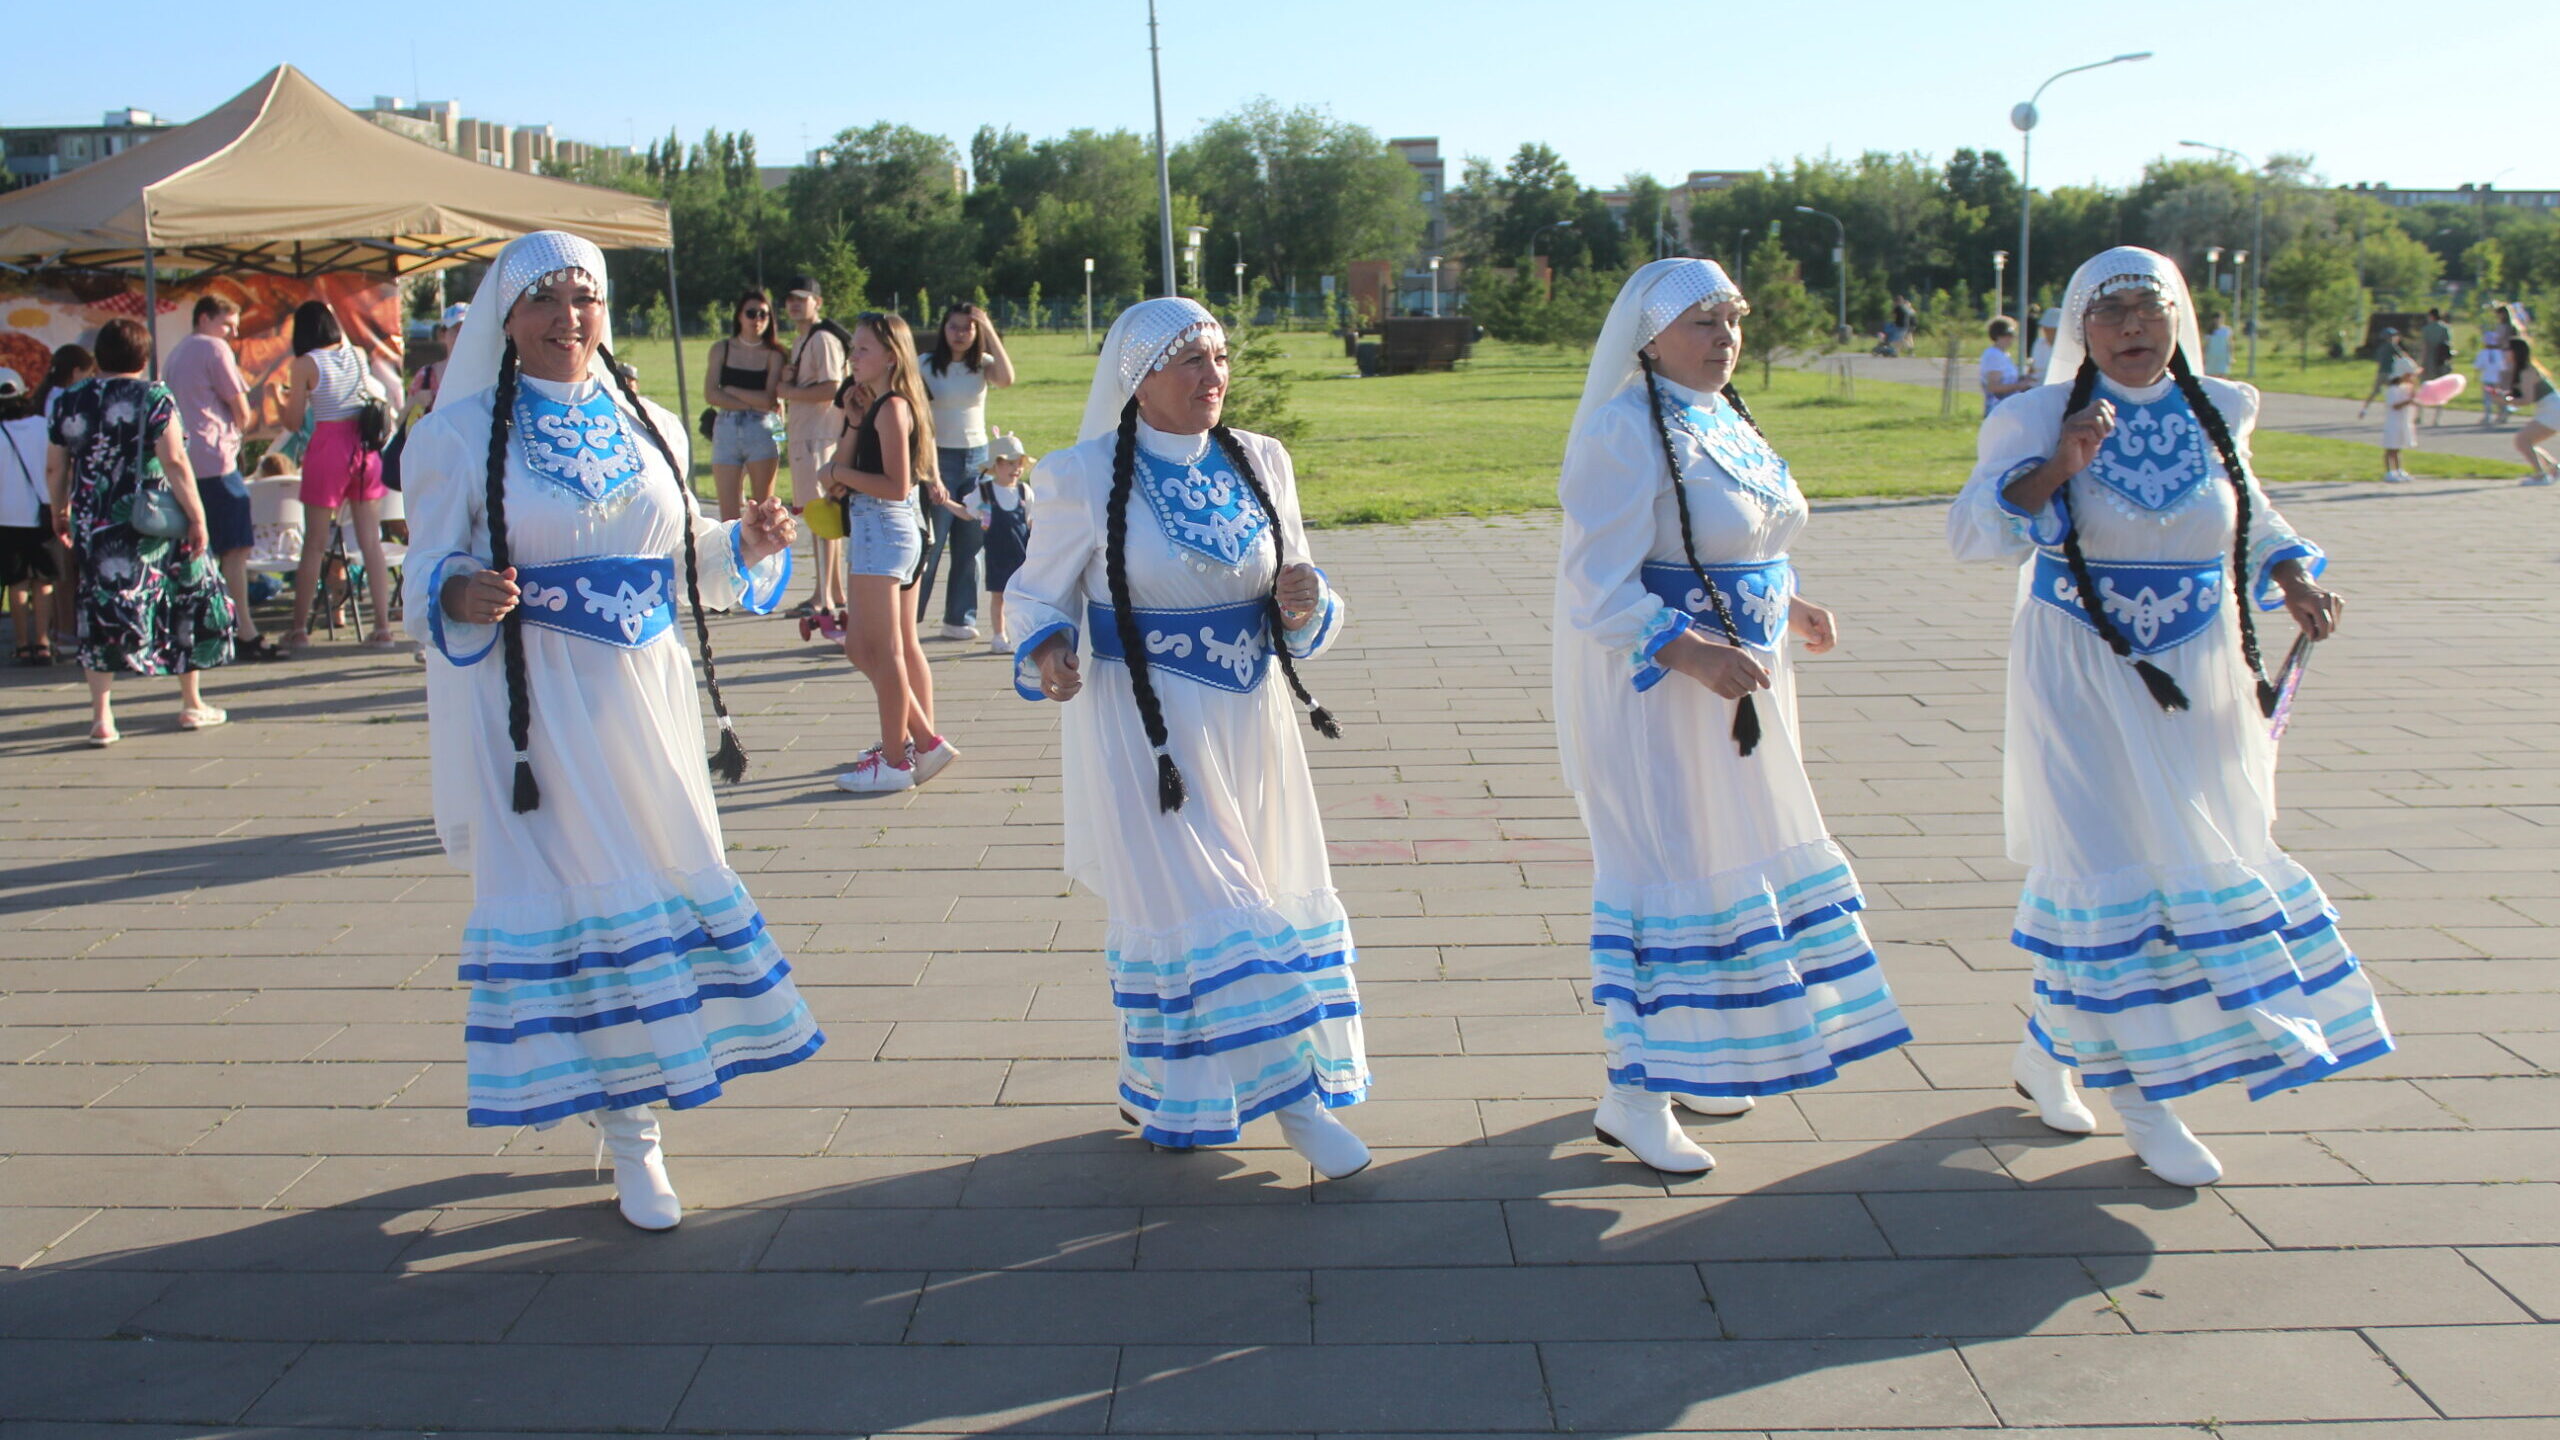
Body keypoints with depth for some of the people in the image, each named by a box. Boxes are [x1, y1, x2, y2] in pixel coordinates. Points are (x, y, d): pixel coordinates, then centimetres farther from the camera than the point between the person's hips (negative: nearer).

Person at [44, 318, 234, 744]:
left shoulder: (69, 403, 6)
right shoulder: (154, 398, -7)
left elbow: (54, 469, 10)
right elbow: (175, 463, -14)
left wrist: (60, 514, 24)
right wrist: (197, 517, -11)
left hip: (93, 528, 3)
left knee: (102, 612, 6)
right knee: (189, 601, 12)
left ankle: (102, 717, 1)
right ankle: (192, 705, 19)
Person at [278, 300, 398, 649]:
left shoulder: (305, 364, -6)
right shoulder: (357, 355, 6)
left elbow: (293, 421, -2)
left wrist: (285, 396, 16)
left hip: (328, 448, -3)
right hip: (365, 446, 3)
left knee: (314, 545, 5)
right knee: (371, 542, 5)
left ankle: (299, 629, 12)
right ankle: (383, 627, 2)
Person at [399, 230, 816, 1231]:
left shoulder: (650, 428, 11)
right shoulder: (460, 435, -2)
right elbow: (429, 579, -5)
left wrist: (746, 545, -2)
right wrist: (461, 596, -27)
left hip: (645, 696, 5)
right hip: (533, 704, -4)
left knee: (667, 874, 9)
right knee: (569, 891, -2)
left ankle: (637, 1088, 29)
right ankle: (629, 1132, 10)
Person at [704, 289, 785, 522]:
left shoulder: (773, 354, 2)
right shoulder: (721, 348, 7)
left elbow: (769, 399, -8)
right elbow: (710, 395, -2)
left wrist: (731, 391, -3)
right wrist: (753, 403, -8)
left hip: (761, 431, -1)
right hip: (726, 430, 1)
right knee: (728, 513, -3)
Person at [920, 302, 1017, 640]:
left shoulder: (982, 365, 6)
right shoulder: (928, 366, -2)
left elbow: (1006, 379, -17)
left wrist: (991, 332, -14)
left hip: (977, 458, 3)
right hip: (941, 457, -3)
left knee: (968, 545, 5)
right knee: (929, 542, -6)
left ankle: (959, 618, 13)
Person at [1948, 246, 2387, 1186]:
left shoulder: (2218, 414, 4)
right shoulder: (2040, 419, -8)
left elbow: (2253, 520, 19)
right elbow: (1972, 530, -17)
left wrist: (2294, 578, 1)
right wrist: (2059, 466, -30)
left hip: (2199, 680, 5)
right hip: (2082, 678, -5)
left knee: (2204, 858, 9)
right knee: (2112, 866, -3)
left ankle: (2049, 1050, 26)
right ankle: (2140, 1103, 15)